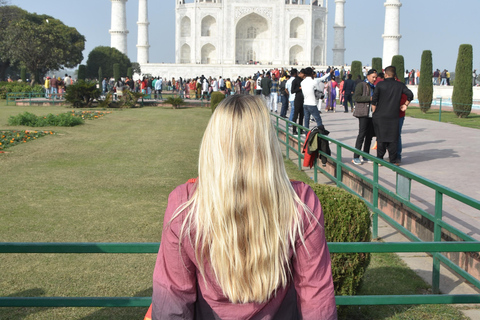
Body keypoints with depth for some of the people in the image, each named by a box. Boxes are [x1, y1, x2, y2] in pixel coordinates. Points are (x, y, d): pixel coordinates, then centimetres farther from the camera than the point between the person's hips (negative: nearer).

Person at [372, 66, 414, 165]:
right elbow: (410, 94, -3)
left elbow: (374, 99, -7)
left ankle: (379, 160, 9)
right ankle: (393, 160, 8)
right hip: (393, 116, 1)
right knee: (393, 139, 7)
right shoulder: (400, 85, 2)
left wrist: (374, 111, 4)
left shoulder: (380, 85, -4)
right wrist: (406, 105, 10)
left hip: (380, 116, -1)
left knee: (381, 138, 5)